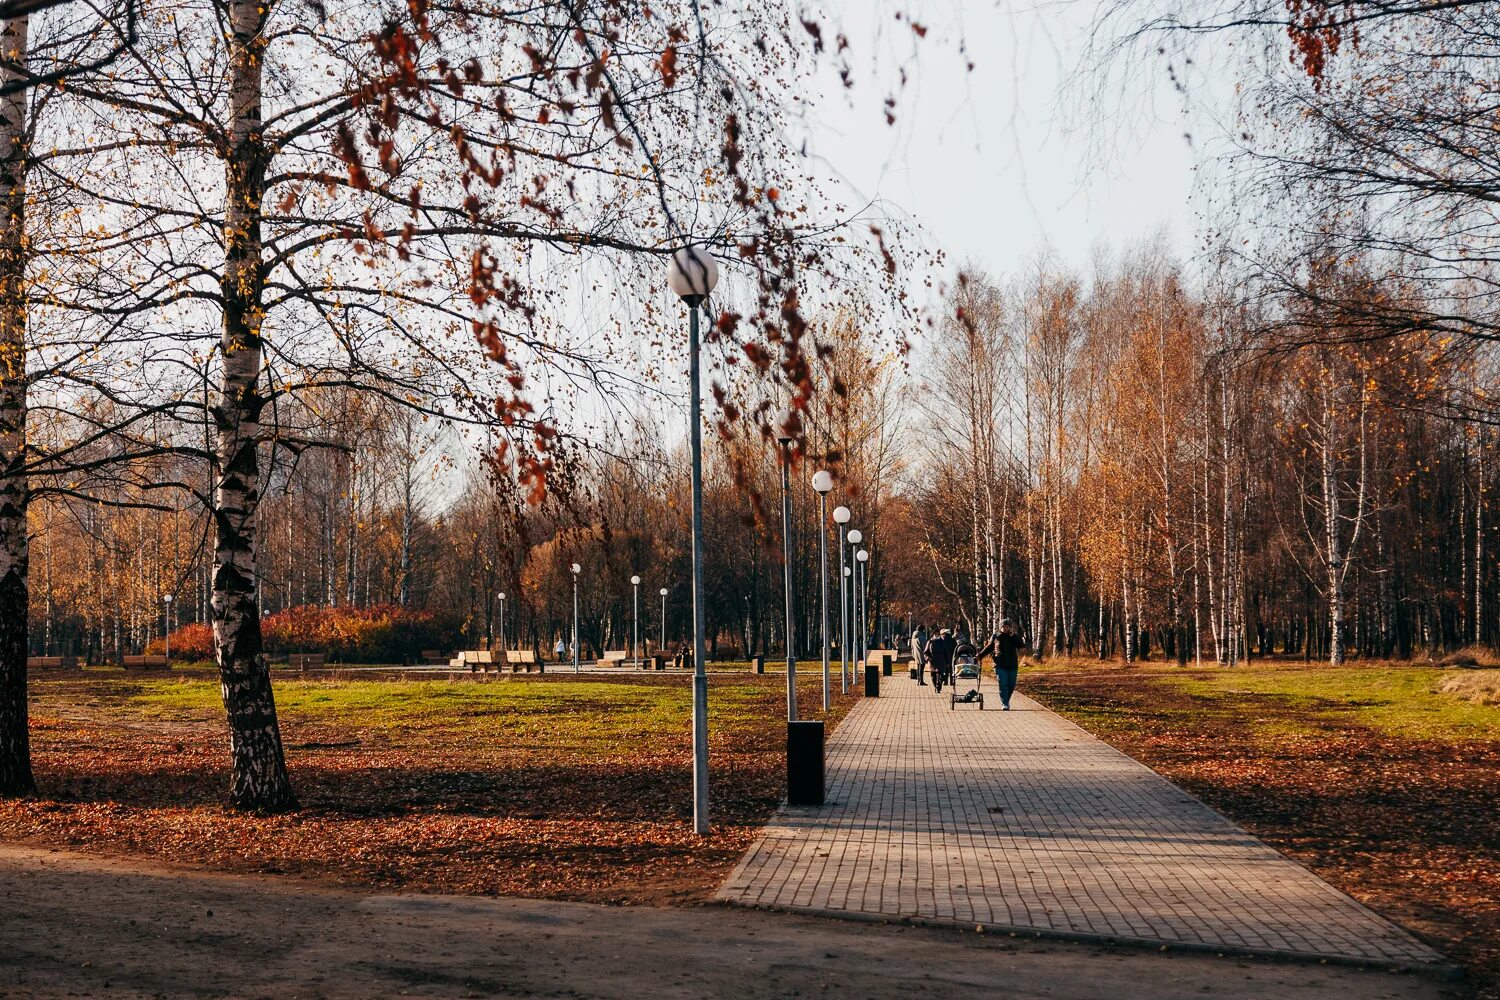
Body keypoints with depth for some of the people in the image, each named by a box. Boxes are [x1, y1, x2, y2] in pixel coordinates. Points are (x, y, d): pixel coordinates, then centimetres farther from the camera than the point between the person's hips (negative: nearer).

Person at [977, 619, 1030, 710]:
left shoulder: (1014, 637, 6)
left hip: (1012, 665, 2)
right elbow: (989, 648, 16)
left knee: (1011, 685, 6)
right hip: (1001, 665, -2)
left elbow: (1021, 645, -8)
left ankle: (1006, 700, 27)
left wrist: (1013, 636, -14)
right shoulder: (995, 636, 4)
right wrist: (980, 655, 12)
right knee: (1003, 685, -9)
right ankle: (1004, 704, -6)